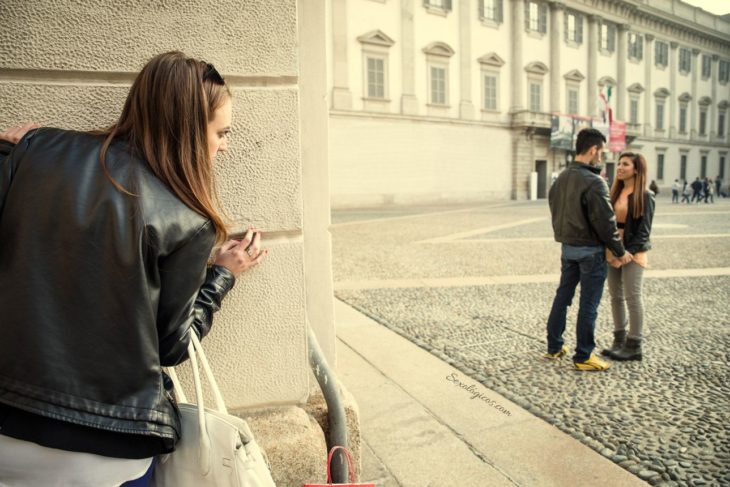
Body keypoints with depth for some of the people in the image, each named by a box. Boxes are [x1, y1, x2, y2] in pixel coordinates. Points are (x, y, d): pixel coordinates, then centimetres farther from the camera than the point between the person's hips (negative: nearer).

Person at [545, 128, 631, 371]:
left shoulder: (561, 178, 6)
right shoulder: (593, 182, -20)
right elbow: (605, 222, -18)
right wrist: (620, 251, -7)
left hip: (567, 246, 8)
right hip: (589, 250, -8)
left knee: (563, 296, 16)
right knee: (588, 305, 3)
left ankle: (554, 347, 25)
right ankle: (583, 356, 12)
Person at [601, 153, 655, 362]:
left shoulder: (645, 196, -7)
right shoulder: (616, 192, 11)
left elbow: (644, 231, -11)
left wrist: (627, 254, -17)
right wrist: (608, 249, -3)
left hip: (633, 253, -6)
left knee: (633, 298, -1)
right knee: (615, 297, 10)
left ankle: (634, 346, 9)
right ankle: (619, 340, 22)